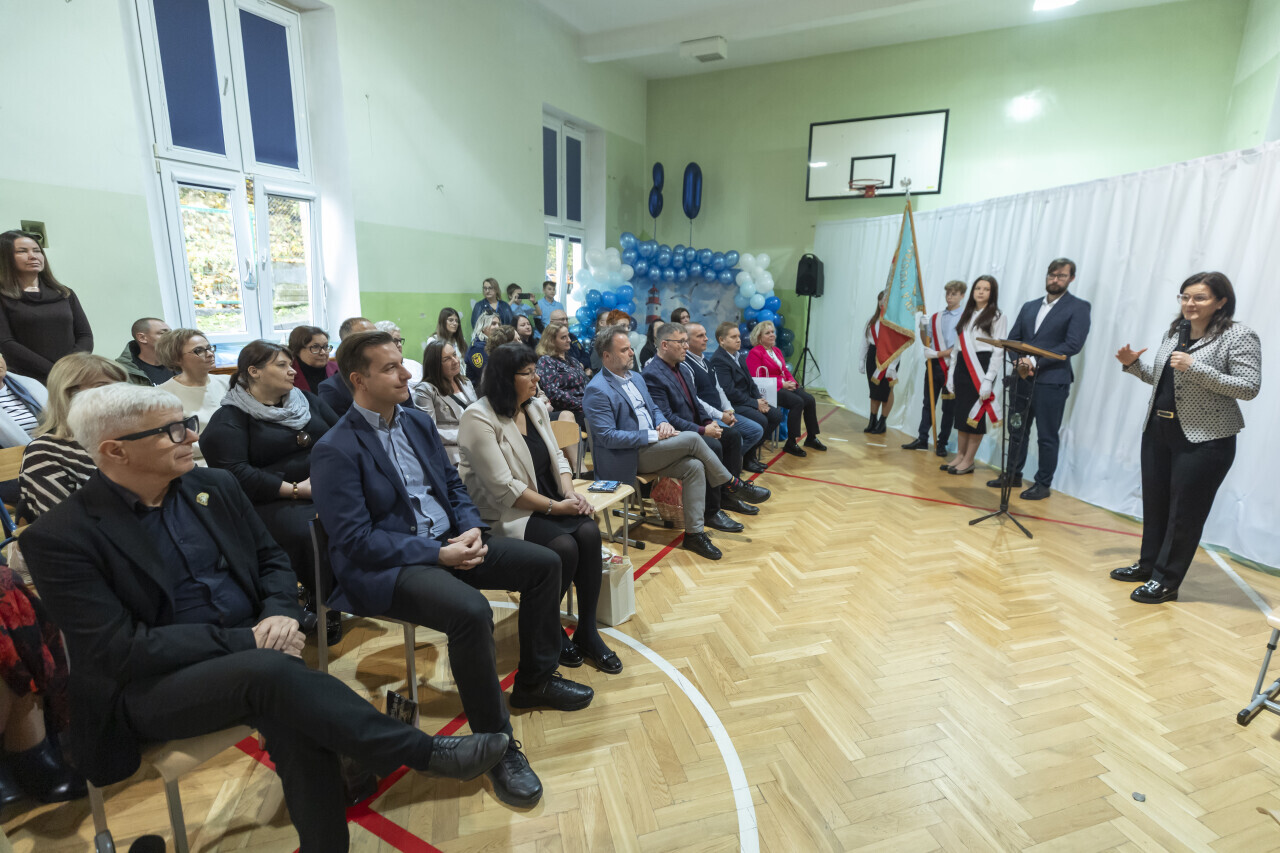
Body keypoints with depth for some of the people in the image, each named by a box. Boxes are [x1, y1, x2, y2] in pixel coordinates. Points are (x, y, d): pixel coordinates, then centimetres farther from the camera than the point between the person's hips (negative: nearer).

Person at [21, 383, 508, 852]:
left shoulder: (215, 487, 5)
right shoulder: (60, 538, -10)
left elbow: (271, 560, 11)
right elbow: (121, 650, -16)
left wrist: (279, 613, -11)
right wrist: (248, 642, -21)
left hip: (249, 656, 4)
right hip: (151, 688, -4)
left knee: (296, 720, -29)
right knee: (274, 673, -34)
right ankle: (427, 754, -22)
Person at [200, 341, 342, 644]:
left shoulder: (306, 400, 19)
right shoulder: (230, 418, 2)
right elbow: (235, 472, -10)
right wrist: (294, 489, -15)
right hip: (274, 501, -4)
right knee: (314, 532, -35)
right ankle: (325, 611, -13)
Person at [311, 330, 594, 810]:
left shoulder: (418, 423, 9)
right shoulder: (337, 450, -14)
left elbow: (453, 486, 15)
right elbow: (355, 540, -18)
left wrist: (471, 527, -6)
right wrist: (436, 554, -22)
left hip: (447, 542, 8)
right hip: (384, 567, -8)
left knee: (544, 563, -1)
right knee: (471, 611, -35)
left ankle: (535, 680, 18)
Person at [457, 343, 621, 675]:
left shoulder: (536, 407, 8)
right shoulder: (479, 418, -15)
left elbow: (557, 457, 12)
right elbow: (503, 488, -20)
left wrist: (571, 492, -8)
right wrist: (555, 506, -18)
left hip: (549, 502, 7)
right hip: (505, 514, -7)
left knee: (589, 531, -21)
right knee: (564, 547, -28)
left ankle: (587, 631, -6)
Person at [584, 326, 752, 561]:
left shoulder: (636, 378, 14)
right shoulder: (597, 391, -14)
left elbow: (654, 409, 21)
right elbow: (608, 436, -20)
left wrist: (663, 423, -4)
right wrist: (652, 435, -21)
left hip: (650, 448, 8)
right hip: (627, 458, -8)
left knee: (694, 466, -16)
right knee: (692, 439, -20)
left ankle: (694, 532, -9)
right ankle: (733, 484, 2)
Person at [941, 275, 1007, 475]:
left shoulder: (997, 317, -3)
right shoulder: (966, 315, 14)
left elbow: (998, 351, -9)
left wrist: (988, 380, -17)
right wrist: (951, 374, 10)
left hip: (981, 367, -5)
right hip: (962, 367, 6)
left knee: (976, 415, -2)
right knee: (961, 413, 7)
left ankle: (968, 461, 5)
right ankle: (960, 456, 15)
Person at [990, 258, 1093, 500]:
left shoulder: (1078, 307, -1)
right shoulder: (1029, 306, 16)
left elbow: (1073, 344, -12)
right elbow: (1012, 338, 10)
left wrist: (1035, 362, -18)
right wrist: (1020, 362, -9)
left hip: (1052, 382, -5)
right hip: (1022, 378, 5)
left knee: (1047, 437, 3)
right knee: (1017, 431, 12)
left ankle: (1043, 484, 13)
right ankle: (1013, 475, 24)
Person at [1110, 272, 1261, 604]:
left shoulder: (1239, 337, -10)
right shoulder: (1174, 331, 9)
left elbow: (1250, 387, -16)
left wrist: (1196, 367, -25)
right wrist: (1134, 364, 2)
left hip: (1204, 440, -6)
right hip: (1158, 430, 6)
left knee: (1184, 513, 3)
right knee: (1154, 503, 14)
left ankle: (1166, 581, 14)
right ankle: (1148, 565, 29)